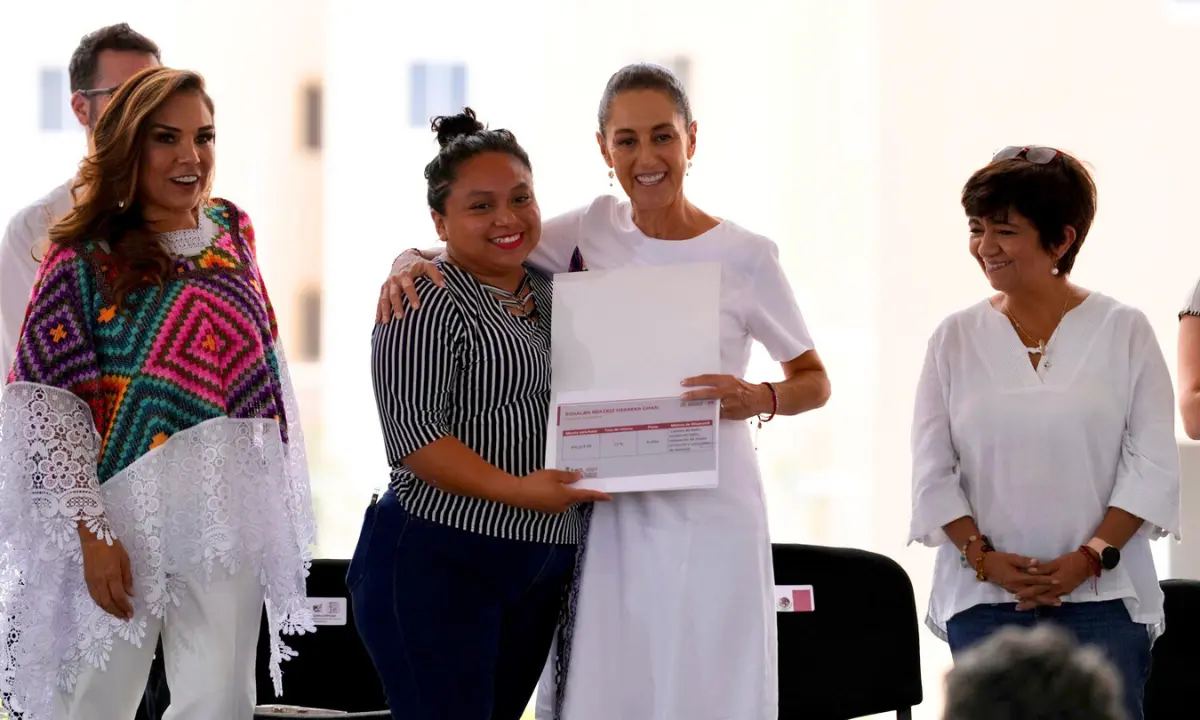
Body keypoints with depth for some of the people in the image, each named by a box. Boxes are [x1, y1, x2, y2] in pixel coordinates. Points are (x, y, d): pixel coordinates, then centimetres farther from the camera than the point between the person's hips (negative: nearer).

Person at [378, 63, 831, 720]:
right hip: (608, 511, 3)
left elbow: (814, 380, 5)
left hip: (708, 514, -3)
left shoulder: (745, 258, -3)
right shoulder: (593, 230, 5)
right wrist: (411, 264, -12)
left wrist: (760, 399, -16)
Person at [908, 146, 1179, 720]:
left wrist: (1089, 557, -12)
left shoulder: (1125, 332, 3)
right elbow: (932, 473, 6)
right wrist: (985, 558, -8)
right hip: (982, 600, 2)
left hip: (1102, 595, -2)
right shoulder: (956, 338, 8)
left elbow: (1153, 466, -1)